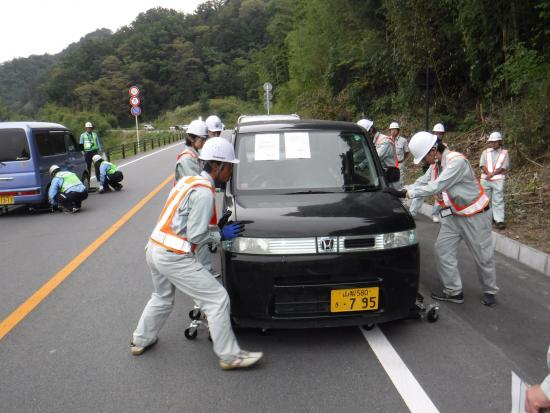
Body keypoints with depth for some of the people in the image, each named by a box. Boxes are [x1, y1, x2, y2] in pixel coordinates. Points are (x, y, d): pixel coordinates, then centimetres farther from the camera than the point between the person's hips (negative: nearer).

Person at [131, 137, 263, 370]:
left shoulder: (188, 180, 12)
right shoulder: (204, 192, -17)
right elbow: (196, 236, -18)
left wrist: (216, 226, 14)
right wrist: (222, 234, -3)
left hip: (155, 248, 10)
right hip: (174, 257, -10)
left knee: (162, 298, 31)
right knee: (217, 299, -3)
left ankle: (141, 341, 46)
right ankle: (229, 356, 4)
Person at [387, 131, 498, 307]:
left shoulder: (457, 161, -27)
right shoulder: (438, 163, -1)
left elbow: (436, 187, -33)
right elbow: (423, 182, 4)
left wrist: (405, 193, -32)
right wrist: (399, 190, -9)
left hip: (475, 214, -8)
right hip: (453, 215, 8)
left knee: (483, 255, 6)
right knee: (443, 249, 2)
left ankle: (490, 291, 28)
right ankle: (454, 291, 13)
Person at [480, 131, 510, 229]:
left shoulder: (504, 153, 7)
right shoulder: (486, 152, 12)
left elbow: (504, 167, -5)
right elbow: (482, 164, 0)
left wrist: (493, 174, -16)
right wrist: (488, 173, -17)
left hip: (498, 179, -3)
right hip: (485, 179, 3)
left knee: (498, 200, -6)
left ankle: (499, 220, -8)